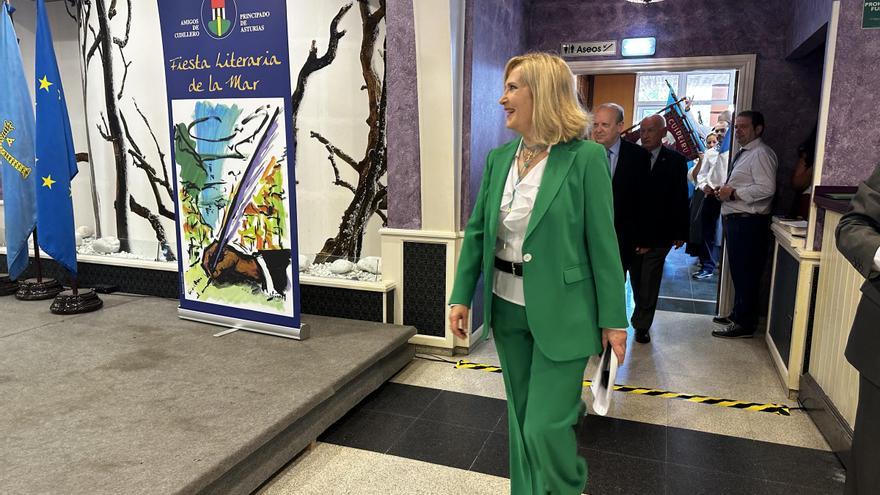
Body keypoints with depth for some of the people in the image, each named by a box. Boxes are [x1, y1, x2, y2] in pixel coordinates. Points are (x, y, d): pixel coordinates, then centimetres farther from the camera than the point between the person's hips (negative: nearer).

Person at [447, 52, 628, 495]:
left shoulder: (586, 158, -11)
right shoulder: (499, 157, 4)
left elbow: (602, 243, -10)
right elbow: (477, 231, 7)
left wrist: (613, 318, -7)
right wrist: (461, 296, 4)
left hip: (559, 311, -5)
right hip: (507, 305, 5)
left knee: (545, 427, 0)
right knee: (522, 415, 19)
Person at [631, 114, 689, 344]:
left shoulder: (676, 160, -1)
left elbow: (681, 199, -1)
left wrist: (681, 232, -2)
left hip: (658, 232, -1)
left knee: (649, 281, 6)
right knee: (636, 279, 12)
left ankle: (642, 324, 18)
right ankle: (642, 315, 30)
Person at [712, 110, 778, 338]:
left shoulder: (761, 154, -13)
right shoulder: (743, 153, 19)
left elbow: (766, 188, -23)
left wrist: (734, 193, -19)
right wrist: (725, 191, 9)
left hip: (748, 223, -10)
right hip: (734, 219, 10)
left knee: (746, 274, -3)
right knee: (738, 272, 19)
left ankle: (744, 325, 5)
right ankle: (738, 314, 32)